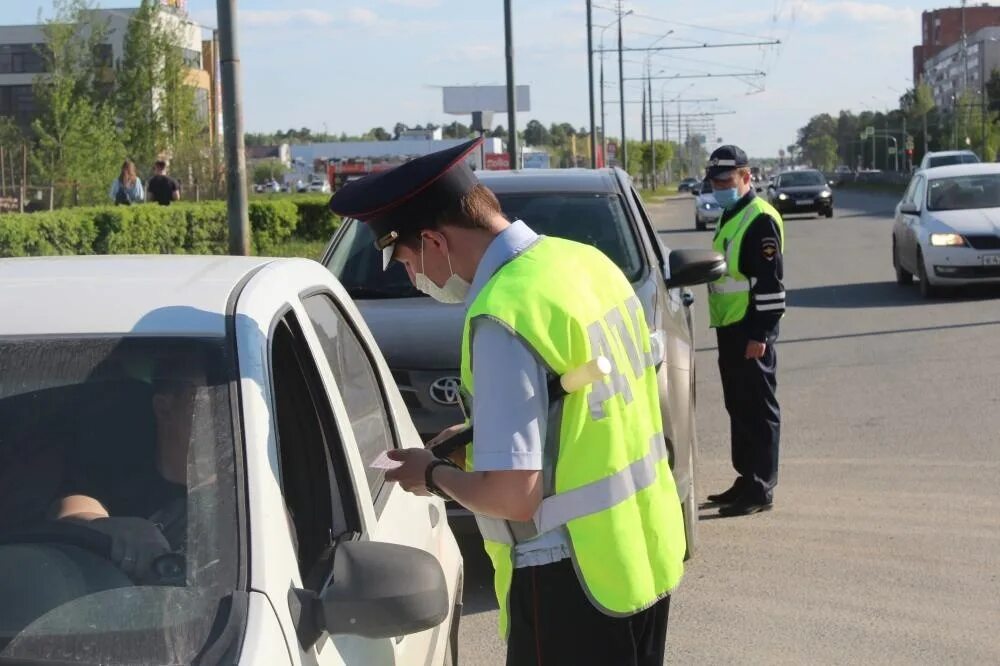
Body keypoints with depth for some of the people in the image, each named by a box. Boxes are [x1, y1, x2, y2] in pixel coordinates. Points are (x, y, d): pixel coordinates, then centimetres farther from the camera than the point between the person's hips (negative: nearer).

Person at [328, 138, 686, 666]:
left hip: (575, 583, -8)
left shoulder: (504, 317, -22)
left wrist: (432, 474, -5)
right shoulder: (585, 261, 3)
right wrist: (485, 433, 13)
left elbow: (511, 495, -23)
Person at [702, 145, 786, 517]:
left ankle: (761, 489, 0)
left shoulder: (760, 219, -14)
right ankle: (746, 480, 24)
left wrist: (760, 333, -21)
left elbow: (771, 282, -19)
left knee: (758, 409, -4)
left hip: (750, 331, -10)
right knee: (738, 407, 15)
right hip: (729, 328, 10)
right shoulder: (729, 217, 17)